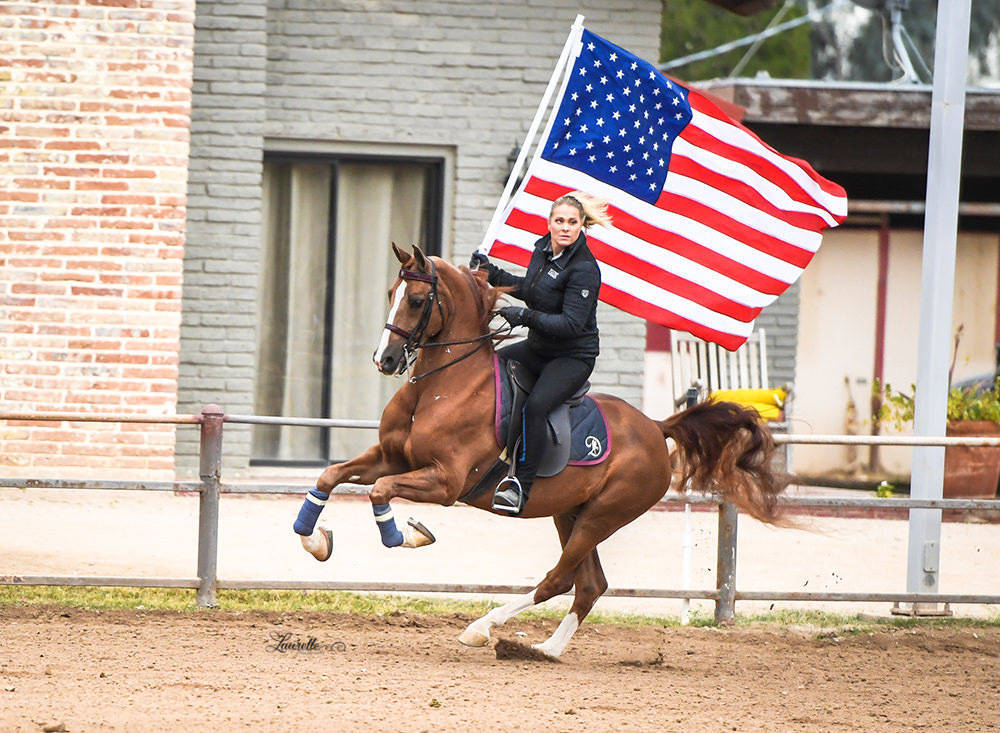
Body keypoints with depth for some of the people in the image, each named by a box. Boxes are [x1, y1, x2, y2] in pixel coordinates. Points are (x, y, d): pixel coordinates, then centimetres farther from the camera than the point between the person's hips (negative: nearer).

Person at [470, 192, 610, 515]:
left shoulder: (584, 269, -21)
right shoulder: (543, 249, 4)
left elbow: (572, 323, -26)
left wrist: (526, 316, -33)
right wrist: (492, 274, 14)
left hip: (573, 357, -9)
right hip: (537, 348, 9)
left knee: (535, 405, -30)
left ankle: (522, 487, -29)